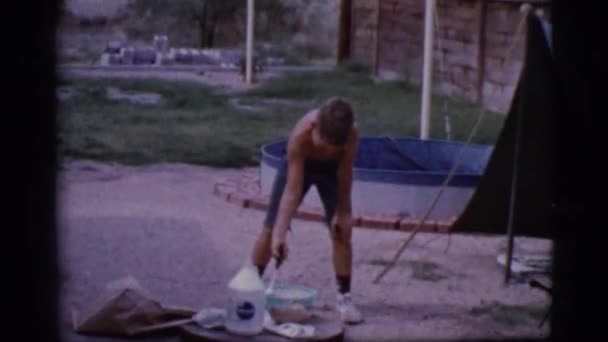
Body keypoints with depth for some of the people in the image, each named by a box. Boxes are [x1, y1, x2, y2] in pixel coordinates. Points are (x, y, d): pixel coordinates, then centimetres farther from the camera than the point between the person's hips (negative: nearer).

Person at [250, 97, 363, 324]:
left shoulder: (351, 132, -38)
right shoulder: (300, 135, -42)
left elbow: (345, 173, -21)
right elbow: (292, 190, -42)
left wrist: (343, 212, -13)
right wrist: (279, 235, -46)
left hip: (332, 168, 1)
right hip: (300, 164, -1)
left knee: (341, 231, -6)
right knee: (270, 229, 0)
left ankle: (344, 298, 5)